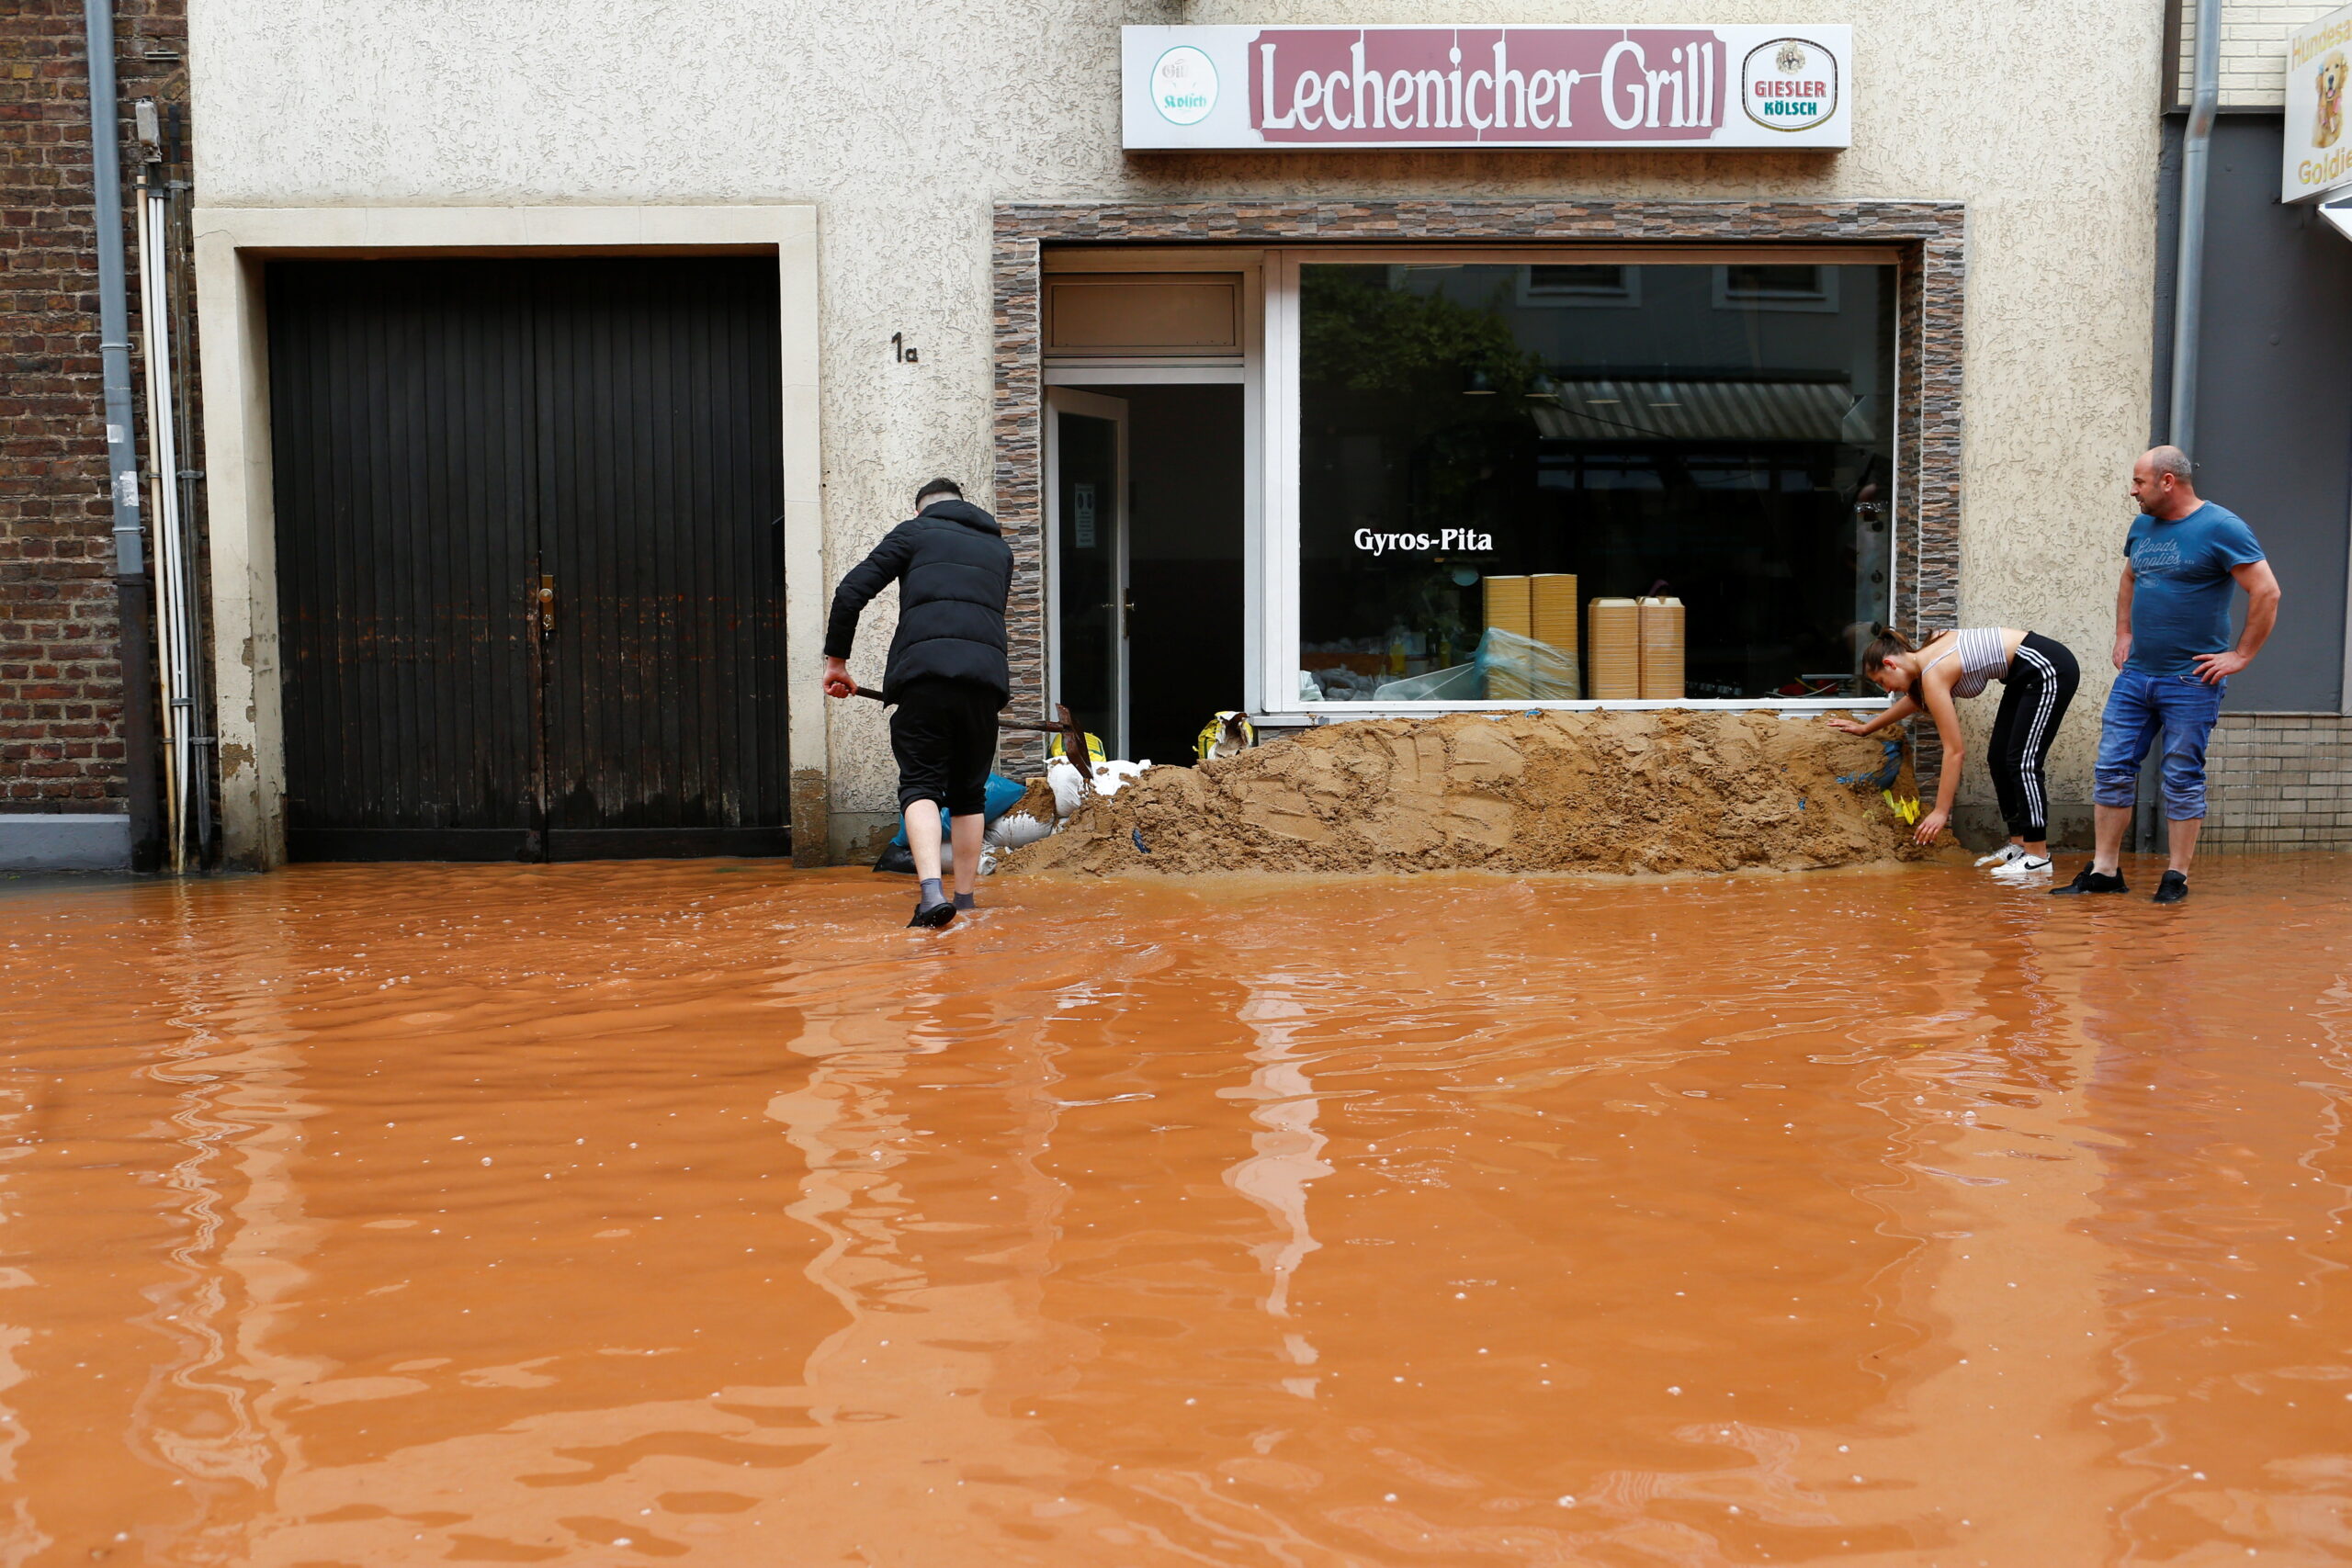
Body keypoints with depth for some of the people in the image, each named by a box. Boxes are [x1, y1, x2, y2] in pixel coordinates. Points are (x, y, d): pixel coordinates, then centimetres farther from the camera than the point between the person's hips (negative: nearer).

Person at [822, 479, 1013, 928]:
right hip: (986, 678, 3)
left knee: (920, 785, -1)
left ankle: (932, 891, -20)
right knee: (969, 793, 14)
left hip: (923, 672, -3)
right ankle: (965, 898, 16)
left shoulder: (916, 531, 15)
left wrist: (836, 660, 14)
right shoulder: (999, 548, 27)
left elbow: (851, 591, 6)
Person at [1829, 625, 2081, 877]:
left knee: (2022, 763, -9)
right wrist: (1866, 728, 40)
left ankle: (2038, 858, -6)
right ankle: (2019, 844, 17)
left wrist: (1941, 812, -17)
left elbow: (1954, 750, -20)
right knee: (1999, 759, 11)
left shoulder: (1934, 675, -20)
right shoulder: (1926, 655, 6)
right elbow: (1914, 698, 29)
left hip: (2048, 670, -10)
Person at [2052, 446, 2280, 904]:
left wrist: (2240, 655, -12)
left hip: (2191, 682, -7)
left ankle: (2177, 876, 10)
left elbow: (2267, 592, -13)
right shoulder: (2142, 526, 11)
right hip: (2135, 676, 7)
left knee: (2183, 779, 2)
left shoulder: (2220, 527, -11)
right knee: (2111, 769, 4)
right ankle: (2104, 870, 11)